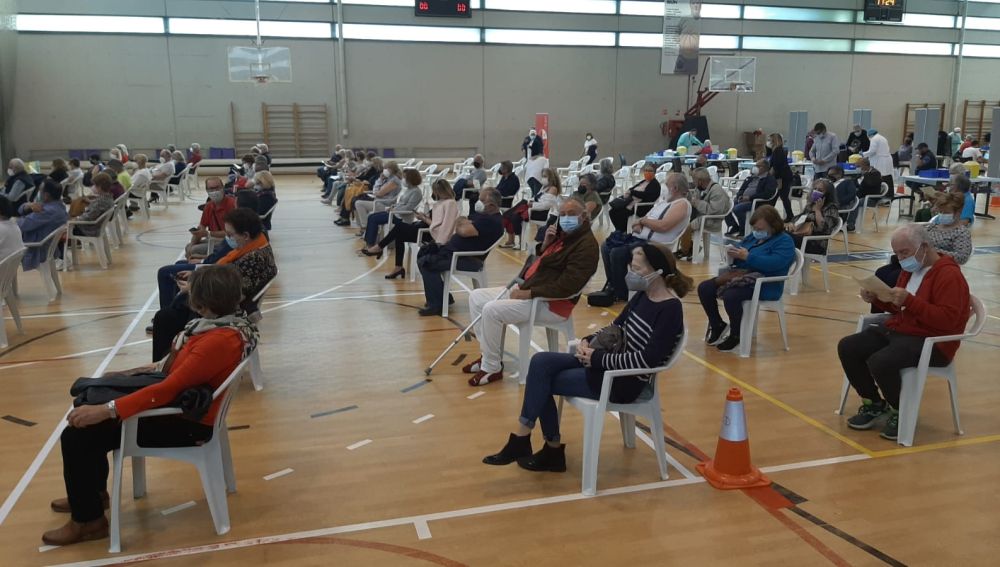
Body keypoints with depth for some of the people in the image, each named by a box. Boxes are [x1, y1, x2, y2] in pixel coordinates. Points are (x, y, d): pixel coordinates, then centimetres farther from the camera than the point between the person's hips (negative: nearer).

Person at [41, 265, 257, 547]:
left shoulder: (220, 340, -32)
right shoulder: (230, 322, -2)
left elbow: (169, 388, -31)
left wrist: (107, 410, -29)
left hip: (187, 422, -10)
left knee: (77, 437, -8)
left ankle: (88, 520, 12)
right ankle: (92, 494, 38)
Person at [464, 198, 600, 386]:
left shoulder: (586, 244, -15)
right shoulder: (561, 234, 13)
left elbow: (567, 286, -25)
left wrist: (529, 293, -23)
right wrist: (546, 243, 0)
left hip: (551, 303, -10)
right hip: (527, 289, 10)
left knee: (492, 310, -26)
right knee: (476, 297, 6)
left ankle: (492, 368, -10)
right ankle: (488, 355, 11)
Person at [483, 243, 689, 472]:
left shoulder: (670, 309, -19)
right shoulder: (643, 295, 6)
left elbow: (647, 359, -25)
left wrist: (598, 358, -21)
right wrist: (589, 341, -4)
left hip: (626, 382, -8)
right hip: (611, 363, 8)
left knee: (541, 383, -12)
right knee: (540, 362, -9)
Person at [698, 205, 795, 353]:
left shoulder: (784, 241, -6)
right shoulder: (754, 237, 18)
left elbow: (774, 263, -23)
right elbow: (740, 256, 20)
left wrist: (747, 256, -23)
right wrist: (733, 254, -5)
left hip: (764, 285, -8)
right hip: (741, 276, 8)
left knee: (730, 296, -35)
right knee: (704, 288, -7)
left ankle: (736, 335, -10)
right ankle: (718, 326, 10)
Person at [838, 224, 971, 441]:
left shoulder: (949, 275, -15)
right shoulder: (910, 269, 13)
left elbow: (947, 320, -24)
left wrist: (909, 300, -31)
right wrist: (877, 299, 3)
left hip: (930, 342, -9)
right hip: (895, 330, 9)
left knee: (880, 362, -33)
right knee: (847, 348, -7)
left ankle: (901, 412, -4)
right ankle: (874, 404, 9)